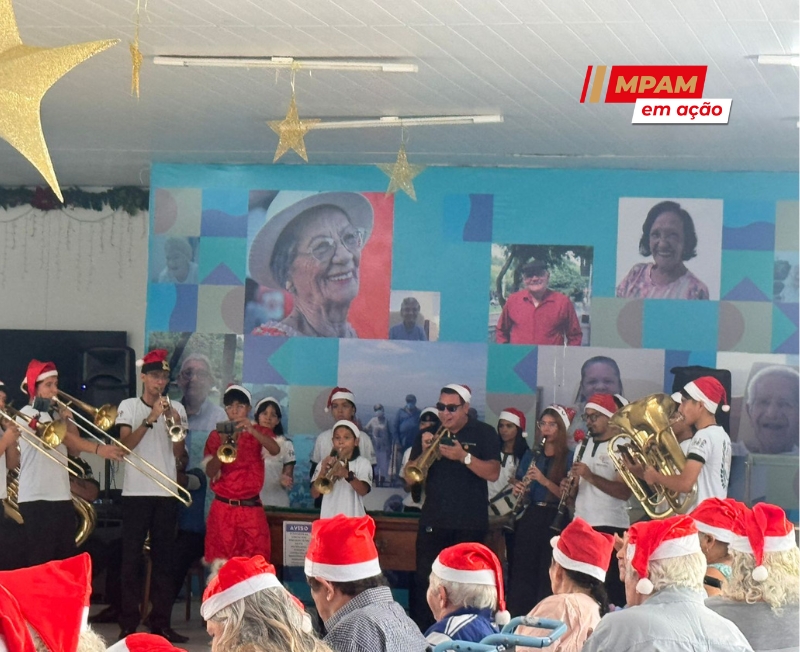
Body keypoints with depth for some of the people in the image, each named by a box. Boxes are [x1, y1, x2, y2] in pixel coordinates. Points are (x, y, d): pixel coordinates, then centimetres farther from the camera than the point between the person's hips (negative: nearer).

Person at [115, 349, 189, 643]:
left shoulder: (176, 408, 11)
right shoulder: (129, 406, 3)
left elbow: (178, 452, 6)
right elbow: (125, 444, -9)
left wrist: (175, 423, -11)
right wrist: (151, 418, -17)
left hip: (167, 490, 3)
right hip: (136, 491, -3)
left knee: (164, 558, 3)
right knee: (132, 557, -3)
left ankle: (161, 622, 6)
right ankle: (128, 623, -1)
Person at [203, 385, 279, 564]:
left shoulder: (260, 432, 5)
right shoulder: (216, 436, 6)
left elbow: (275, 450, -18)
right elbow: (210, 472, -4)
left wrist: (252, 430, -33)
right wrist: (223, 445, -19)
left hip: (251, 509, -1)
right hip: (222, 509, 1)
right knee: (221, 564, 0)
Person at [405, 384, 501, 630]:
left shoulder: (483, 433, 1)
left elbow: (493, 473, -10)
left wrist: (464, 456, -22)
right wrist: (424, 453, -12)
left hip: (470, 523, -2)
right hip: (433, 521, 2)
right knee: (425, 580, -2)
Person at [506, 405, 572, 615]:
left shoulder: (568, 459, -2)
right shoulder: (532, 455, 13)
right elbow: (520, 484, 21)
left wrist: (545, 481, -21)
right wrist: (518, 488, -2)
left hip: (554, 520, -4)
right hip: (530, 517, 5)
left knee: (547, 574, -7)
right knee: (522, 570, 2)